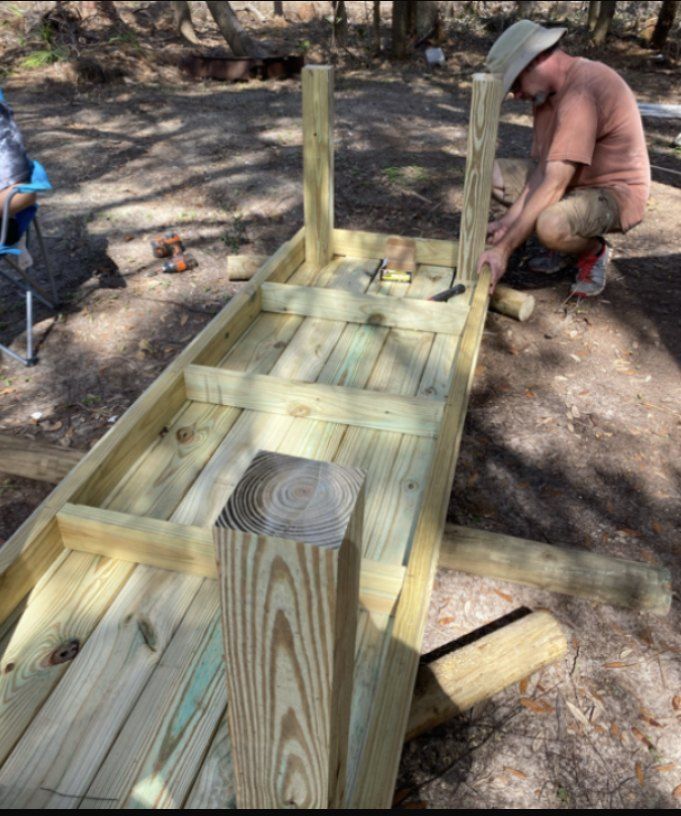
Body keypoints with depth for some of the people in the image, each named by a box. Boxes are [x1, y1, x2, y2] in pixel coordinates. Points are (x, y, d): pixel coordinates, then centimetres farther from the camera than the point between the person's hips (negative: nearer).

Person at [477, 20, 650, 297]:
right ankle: (566, 247, 8)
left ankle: (593, 249, -2)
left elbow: (554, 186, -33)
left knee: (551, 226, -40)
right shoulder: (545, 91, 2)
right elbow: (543, 168, -3)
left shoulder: (583, 90, -28)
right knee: (492, 175, 2)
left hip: (613, 193, -9)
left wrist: (504, 248, -34)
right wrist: (509, 219, -16)